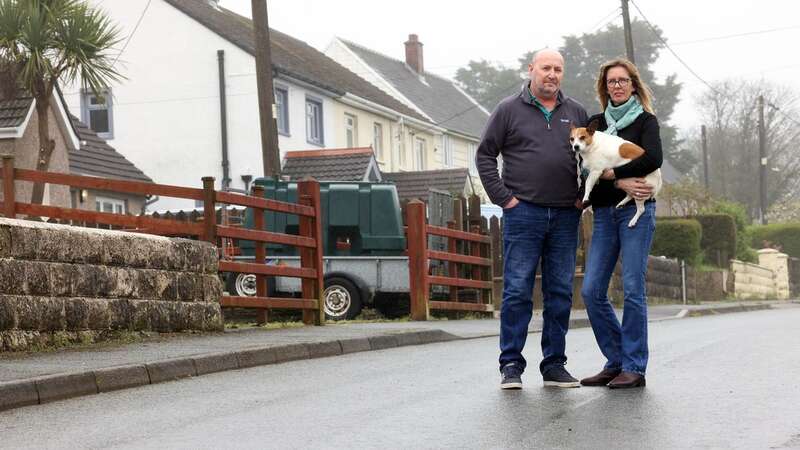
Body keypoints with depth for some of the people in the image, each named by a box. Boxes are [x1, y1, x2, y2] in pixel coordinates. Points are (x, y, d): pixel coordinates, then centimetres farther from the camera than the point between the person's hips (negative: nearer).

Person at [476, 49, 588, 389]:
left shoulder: (576, 113, 13)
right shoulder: (509, 110, 4)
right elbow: (485, 155, 5)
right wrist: (503, 197, -4)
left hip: (565, 217, 4)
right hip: (523, 212, -3)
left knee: (560, 294, 6)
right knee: (517, 291, -5)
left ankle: (554, 365, 12)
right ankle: (511, 365, 0)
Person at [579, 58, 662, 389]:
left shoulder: (645, 120, 6)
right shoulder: (597, 123, 17)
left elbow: (652, 159, -12)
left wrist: (610, 172, -9)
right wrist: (621, 182, -11)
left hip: (637, 210, -4)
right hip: (604, 212, 4)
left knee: (632, 289, -8)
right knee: (592, 291, -2)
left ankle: (634, 368, -2)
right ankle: (616, 361, 10)